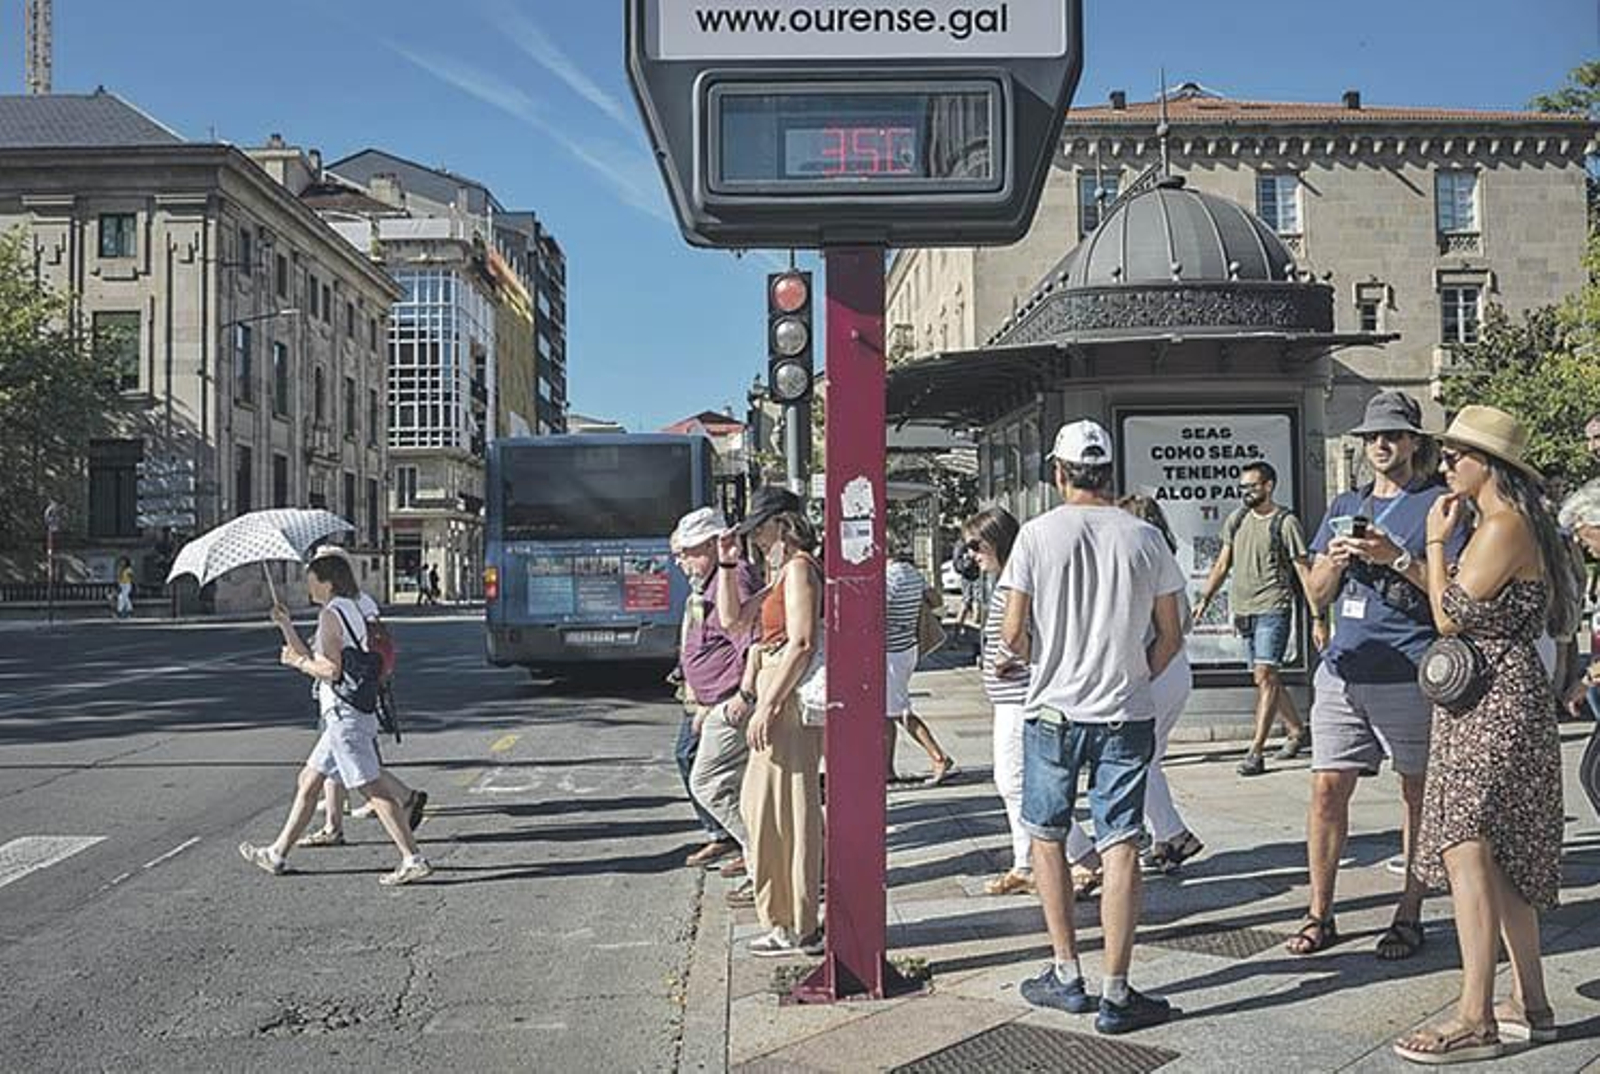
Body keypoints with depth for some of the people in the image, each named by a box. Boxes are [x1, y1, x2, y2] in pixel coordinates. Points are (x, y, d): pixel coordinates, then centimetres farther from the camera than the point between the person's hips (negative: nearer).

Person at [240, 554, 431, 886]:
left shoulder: (331, 614, -12)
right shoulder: (349, 610, 17)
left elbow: (331, 671, -20)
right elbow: (312, 658, 21)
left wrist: (297, 662, -5)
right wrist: (287, 627, 18)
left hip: (344, 714, -10)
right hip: (346, 713, 10)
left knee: (374, 789, -9)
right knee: (308, 781, 17)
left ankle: (413, 860, -9)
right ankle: (278, 854, 26)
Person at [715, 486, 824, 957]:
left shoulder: (799, 567, -12)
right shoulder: (781, 571, 18)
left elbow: (802, 644, -21)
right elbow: (732, 618, 20)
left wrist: (766, 706, -22)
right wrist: (728, 564, 12)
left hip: (789, 700, -10)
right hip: (779, 700, 10)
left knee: (783, 809, -4)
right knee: (762, 805, 16)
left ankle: (796, 928, 5)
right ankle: (792, 917, 25)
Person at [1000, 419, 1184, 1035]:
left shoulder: (1038, 534, -5)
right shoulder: (1144, 538, 1)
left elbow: (1013, 633, -7)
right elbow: (1171, 637, 5)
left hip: (1053, 709, -1)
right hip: (1126, 715, 1)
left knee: (1046, 839, 14)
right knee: (1120, 847, 2)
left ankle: (1067, 976, 19)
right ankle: (1116, 995, 3)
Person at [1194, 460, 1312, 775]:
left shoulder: (1285, 522, -4)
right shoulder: (1237, 520, 12)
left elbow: (1304, 570, -4)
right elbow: (1223, 564, 19)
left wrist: (1317, 615, -8)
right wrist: (1205, 599, 10)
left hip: (1273, 609, -6)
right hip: (1243, 610, 7)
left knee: (1265, 675, -13)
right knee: (1265, 677, 13)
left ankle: (1256, 751, -13)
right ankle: (1297, 731, 31)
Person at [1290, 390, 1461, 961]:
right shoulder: (1345, 505, 18)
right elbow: (1317, 595, 17)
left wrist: (1397, 558, -16)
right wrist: (1335, 559, -3)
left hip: (1410, 673, -4)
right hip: (1344, 669, 4)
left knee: (1418, 792, 4)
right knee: (1327, 788, 2)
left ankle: (1409, 915, 16)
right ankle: (1320, 914, 11)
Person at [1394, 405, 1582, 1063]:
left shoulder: (1504, 526, -15)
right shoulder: (1508, 523, 17)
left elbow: (1450, 616, -15)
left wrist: (1435, 541, -6)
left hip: (1493, 703, -11)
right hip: (1486, 700, 11)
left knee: (1465, 850, -13)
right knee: (1503, 856, 13)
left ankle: (1475, 1021, -11)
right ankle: (1531, 1005, 21)